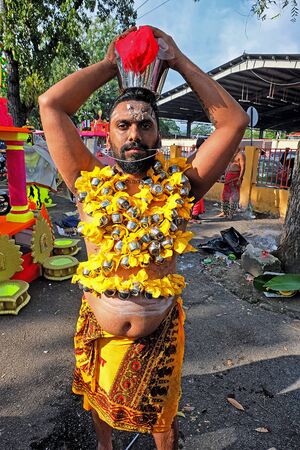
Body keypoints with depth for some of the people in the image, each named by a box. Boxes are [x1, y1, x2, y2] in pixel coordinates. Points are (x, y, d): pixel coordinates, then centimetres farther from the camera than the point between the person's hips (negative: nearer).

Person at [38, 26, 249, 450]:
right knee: (100, 402, 29)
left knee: (161, 415, 24)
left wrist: (178, 60, -7)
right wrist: (109, 65, -4)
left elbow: (234, 120, -12)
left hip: (159, 335, -1)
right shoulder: (90, 182, -10)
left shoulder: (179, 184, -10)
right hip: (99, 334, 2)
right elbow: (50, 104, -13)